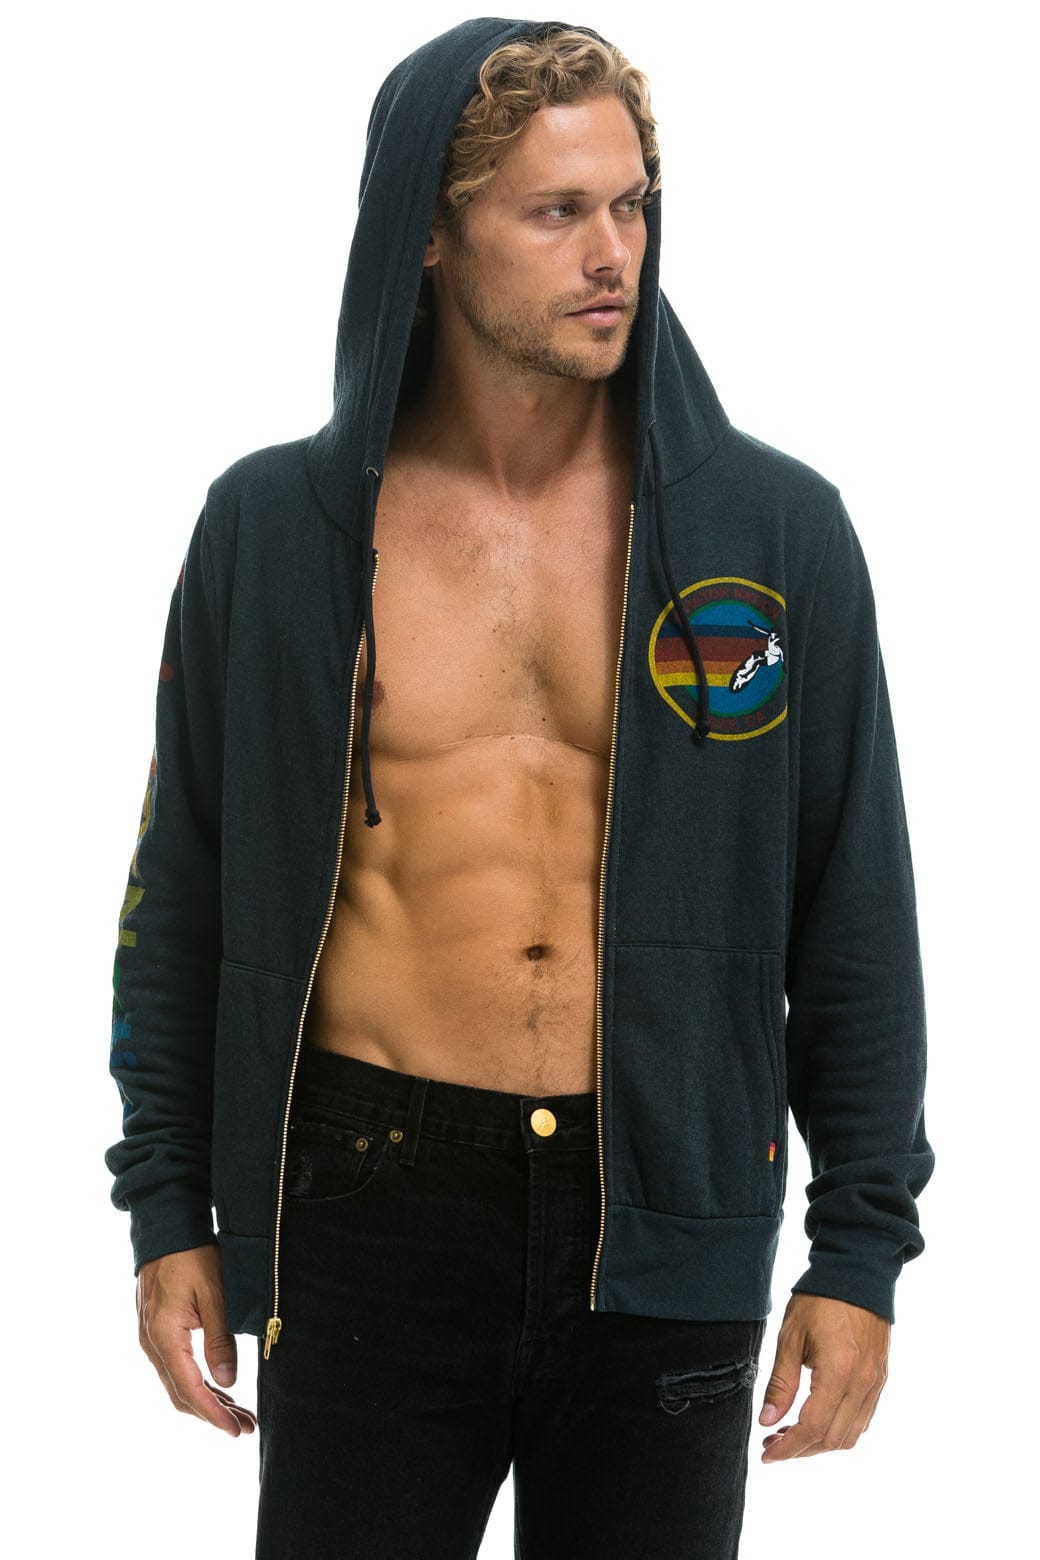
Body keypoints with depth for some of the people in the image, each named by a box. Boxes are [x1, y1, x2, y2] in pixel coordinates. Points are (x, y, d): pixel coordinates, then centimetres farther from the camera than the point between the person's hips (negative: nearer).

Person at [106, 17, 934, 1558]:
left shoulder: (777, 531, 1)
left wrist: (862, 1248, 1)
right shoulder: (274, 529, 2)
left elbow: (856, 921, 4)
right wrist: (168, 1206, 7)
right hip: (369, 1204, 0)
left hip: (662, 1223, 1)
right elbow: (183, 893, 9)